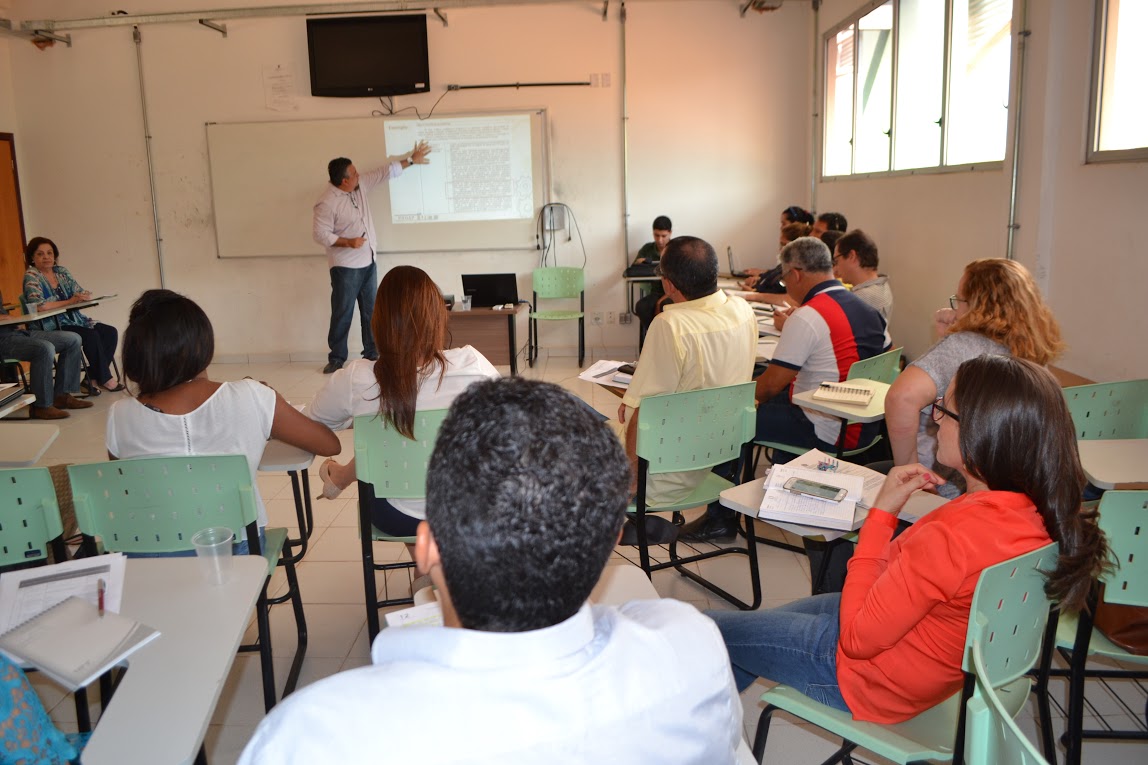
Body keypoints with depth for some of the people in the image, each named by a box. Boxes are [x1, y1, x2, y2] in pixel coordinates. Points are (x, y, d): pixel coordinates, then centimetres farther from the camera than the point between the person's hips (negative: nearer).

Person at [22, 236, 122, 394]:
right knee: (92, 336, -27)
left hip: (74, 320, 7)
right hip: (52, 327, -7)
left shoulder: (62, 272, 12)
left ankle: (92, 379, -9)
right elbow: (39, 305, -23)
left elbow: (86, 294, 6)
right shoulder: (31, 277, -7)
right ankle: (104, 379, -12)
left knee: (110, 332, -14)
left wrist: (82, 296, -19)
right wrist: (69, 301, -16)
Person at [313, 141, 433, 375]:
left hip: (368, 262, 7)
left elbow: (385, 172, 11)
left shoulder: (360, 185, 3)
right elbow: (320, 233, -19)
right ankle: (336, 358, 7)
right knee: (342, 313, -2)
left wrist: (411, 160, 14)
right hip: (345, 266, -7)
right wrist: (348, 242, -26)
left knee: (371, 311, 11)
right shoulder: (327, 203, -18)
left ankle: (372, 354, 19)